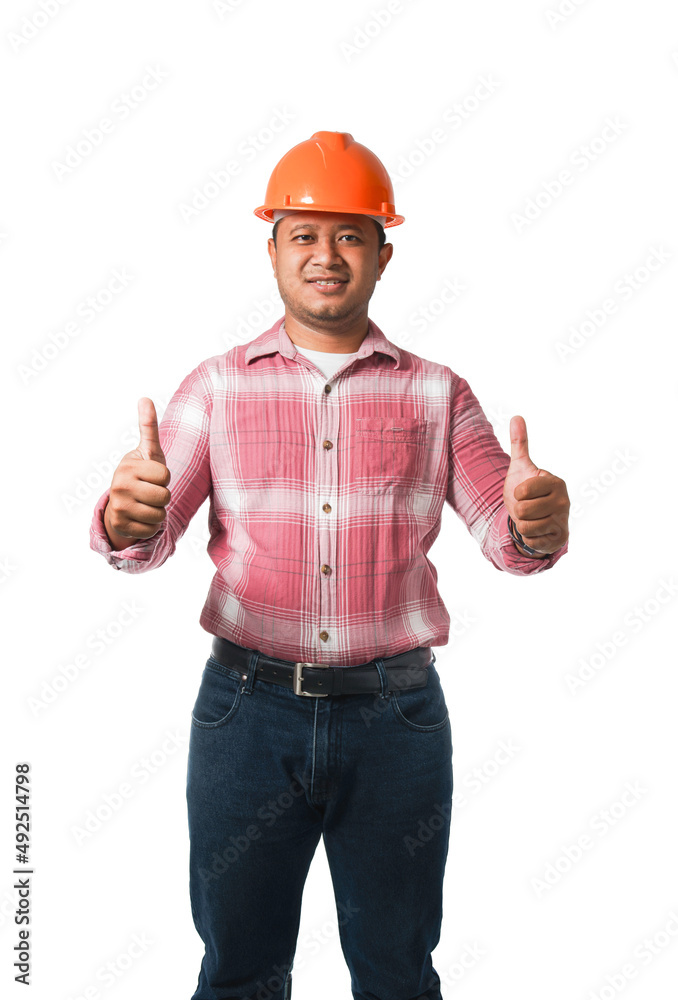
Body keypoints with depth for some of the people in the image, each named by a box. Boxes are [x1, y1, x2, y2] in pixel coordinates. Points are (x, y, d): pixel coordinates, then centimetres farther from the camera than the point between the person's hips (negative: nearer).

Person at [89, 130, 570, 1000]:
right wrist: (124, 521, -27)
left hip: (397, 716, 1)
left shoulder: (435, 393, 4)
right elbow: (147, 541, -3)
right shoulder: (218, 387, 3)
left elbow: (504, 535, -1)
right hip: (248, 708, 0)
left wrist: (536, 528, -24)